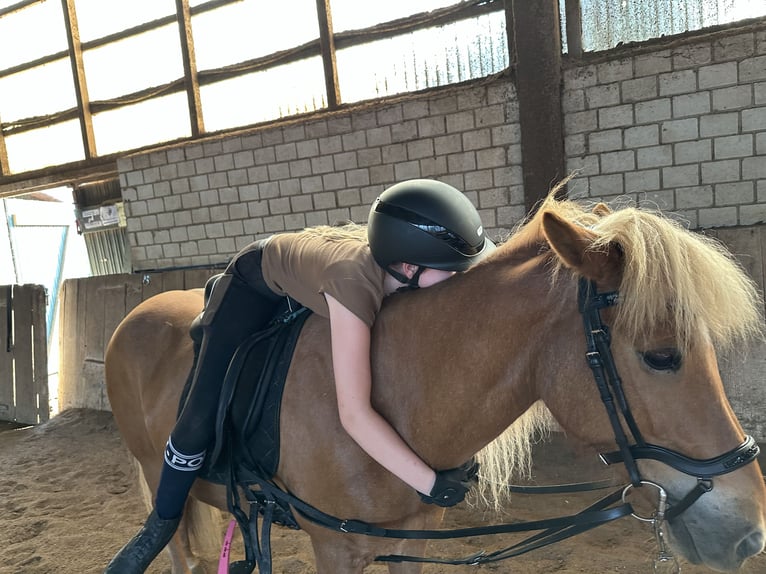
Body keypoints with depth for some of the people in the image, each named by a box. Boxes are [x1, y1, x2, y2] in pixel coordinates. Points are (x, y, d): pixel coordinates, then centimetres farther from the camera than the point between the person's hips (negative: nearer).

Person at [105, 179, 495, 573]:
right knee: (202, 418, -8)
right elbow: (354, 414, -50)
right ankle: (161, 523, 16)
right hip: (257, 284, -6)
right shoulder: (354, 278, -48)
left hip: (312, 288, 6)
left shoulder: (404, 262, -29)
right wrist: (431, 483, -44)